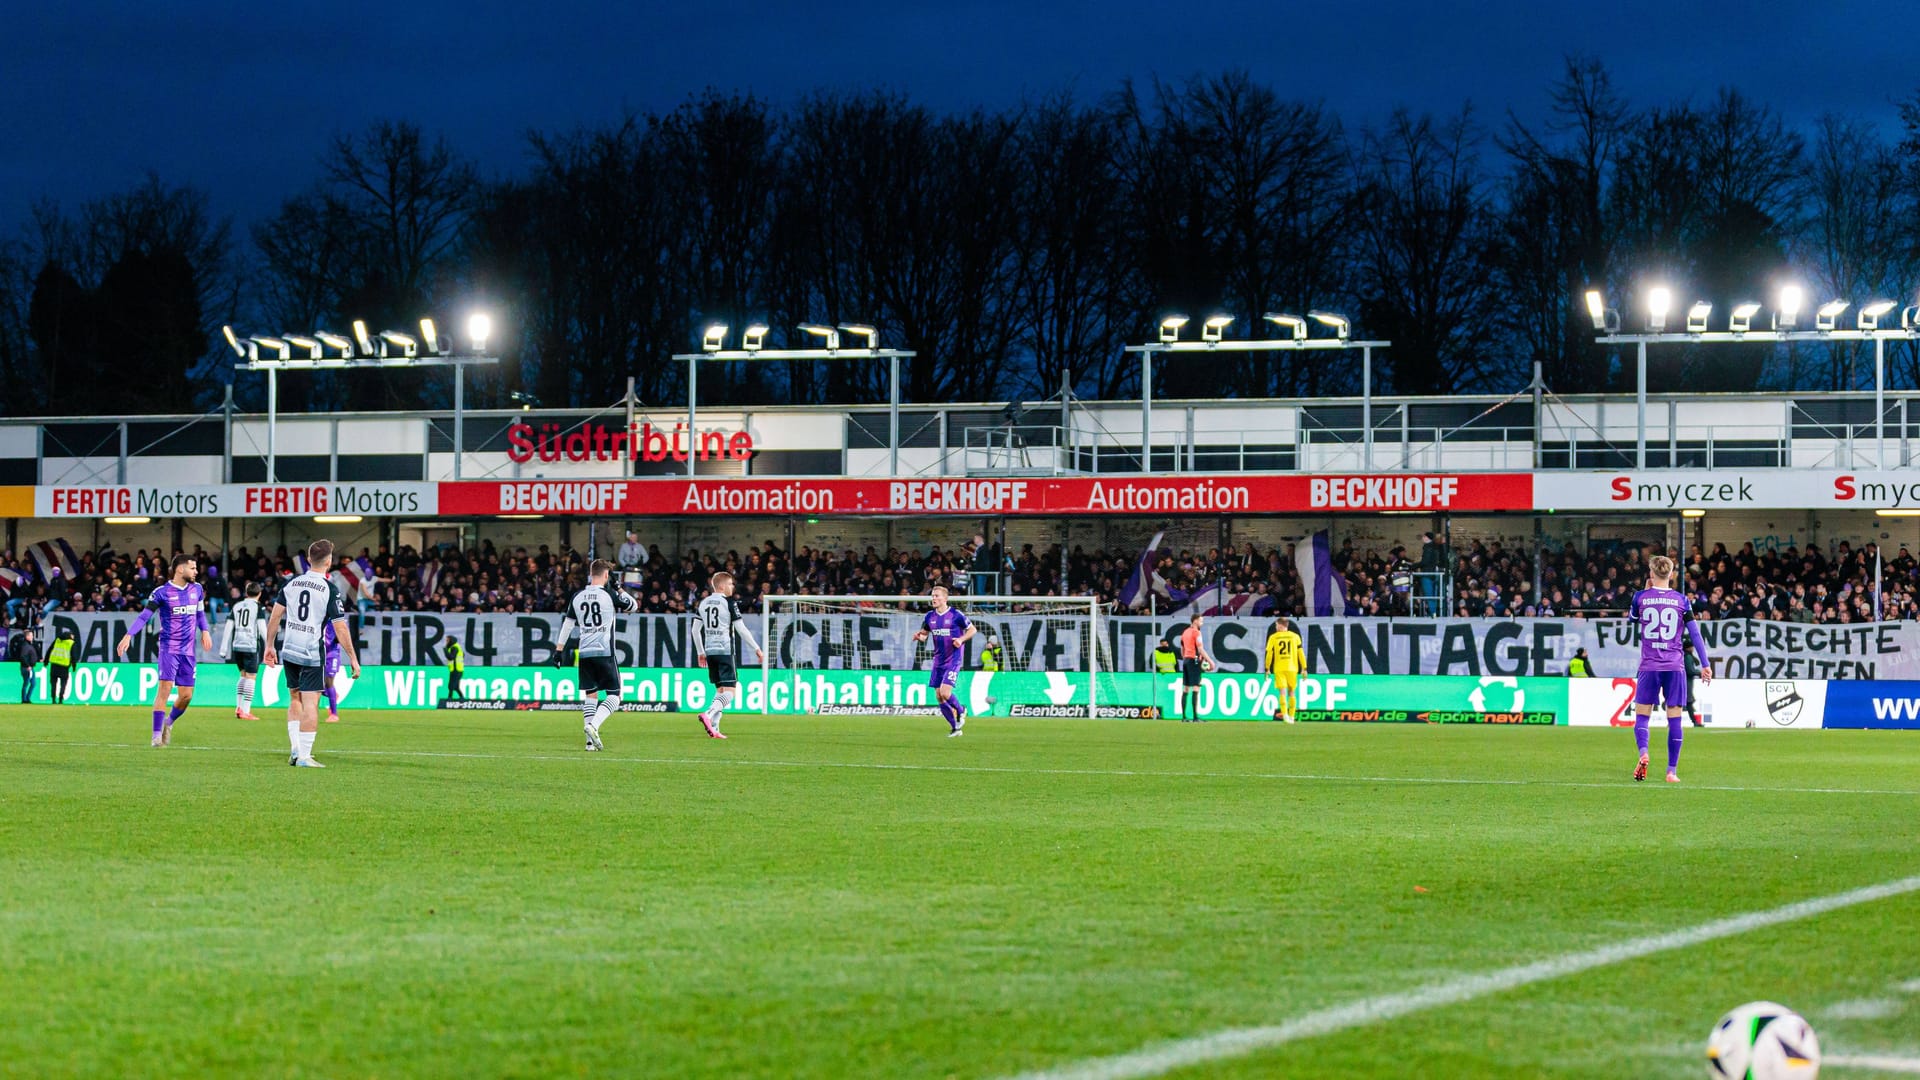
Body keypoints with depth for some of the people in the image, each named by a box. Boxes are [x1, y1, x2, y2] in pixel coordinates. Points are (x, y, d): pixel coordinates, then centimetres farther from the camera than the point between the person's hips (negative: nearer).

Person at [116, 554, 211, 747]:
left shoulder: (197, 589, 8)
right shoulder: (161, 592, -7)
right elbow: (144, 616, -6)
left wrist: (204, 631, 8)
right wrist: (128, 635, -17)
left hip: (188, 651, 5)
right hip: (169, 648, -5)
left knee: (186, 695, 1)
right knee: (165, 688, -16)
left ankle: (169, 722, 30)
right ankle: (157, 735, -12)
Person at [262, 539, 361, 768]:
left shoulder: (291, 584, 4)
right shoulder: (330, 590, -9)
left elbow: (275, 616, 8)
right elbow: (340, 628, -10)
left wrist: (270, 646, 18)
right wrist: (353, 659, -4)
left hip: (289, 650, 5)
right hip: (313, 653, -5)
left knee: (295, 699, 19)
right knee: (310, 704, -2)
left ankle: (295, 749, 15)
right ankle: (304, 756, -5)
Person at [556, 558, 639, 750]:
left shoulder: (577, 597, 7)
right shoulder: (610, 595, -5)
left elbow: (567, 624, 11)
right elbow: (634, 606, 8)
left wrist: (559, 649, 16)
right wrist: (619, 589, 15)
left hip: (584, 653, 5)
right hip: (604, 653, -5)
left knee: (590, 695, 12)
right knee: (614, 696, 1)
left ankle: (591, 741, 6)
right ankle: (593, 725, -23)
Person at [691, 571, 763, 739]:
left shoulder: (703, 603, 11)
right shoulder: (729, 603, -7)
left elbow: (695, 629, 14)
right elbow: (741, 629, -8)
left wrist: (701, 652, 24)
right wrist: (756, 648, 0)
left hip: (709, 650, 7)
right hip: (725, 650, -7)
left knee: (720, 689, 16)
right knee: (730, 690, -8)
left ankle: (713, 728, 6)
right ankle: (708, 715, -29)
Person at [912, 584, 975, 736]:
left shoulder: (956, 615, -9)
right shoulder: (930, 616, 6)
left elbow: (972, 629, 1)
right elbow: (924, 633, 19)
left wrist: (961, 639, -16)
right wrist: (919, 636, -4)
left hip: (953, 661, -6)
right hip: (938, 661, 6)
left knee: (945, 693, -18)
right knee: (939, 696, 3)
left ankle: (961, 710, 14)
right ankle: (955, 728, 17)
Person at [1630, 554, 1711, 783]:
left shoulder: (1641, 597, 1)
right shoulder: (1681, 600, 2)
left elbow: (1633, 618, 23)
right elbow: (1695, 634, 0)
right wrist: (1705, 665, 3)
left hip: (1649, 667, 0)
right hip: (1675, 667, 0)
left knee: (1642, 715, 6)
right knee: (1674, 719, 4)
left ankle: (1643, 752, -21)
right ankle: (1672, 770, 1)